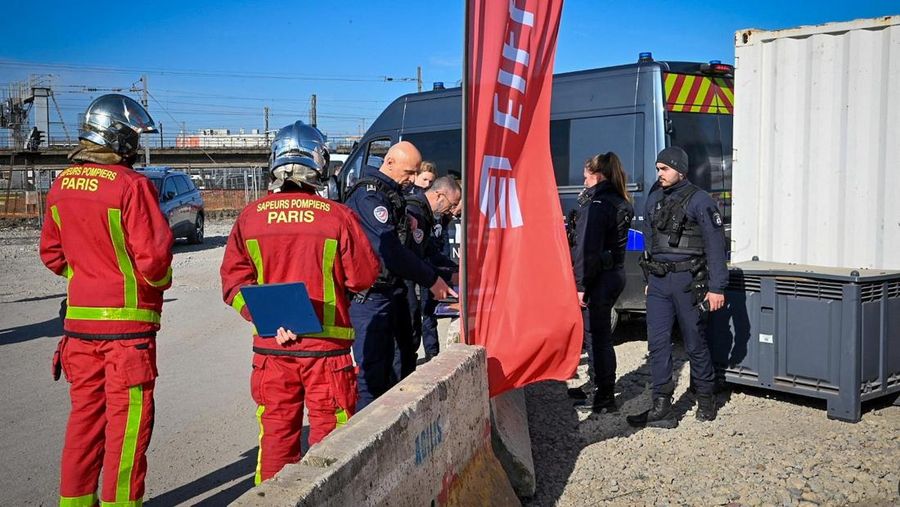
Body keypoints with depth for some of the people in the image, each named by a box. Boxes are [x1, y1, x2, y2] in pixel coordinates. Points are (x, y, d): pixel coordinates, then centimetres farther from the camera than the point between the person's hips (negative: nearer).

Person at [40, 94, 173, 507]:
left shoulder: (61, 185, 5)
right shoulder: (131, 185, -17)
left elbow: (51, 254, 13)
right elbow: (154, 259, -19)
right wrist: (159, 280, 0)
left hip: (79, 319, 7)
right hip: (127, 322, -7)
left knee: (85, 413, 17)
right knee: (128, 420, 4)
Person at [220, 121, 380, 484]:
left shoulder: (250, 216, -3)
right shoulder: (337, 216, -11)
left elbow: (233, 282, -4)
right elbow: (364, 277, -3)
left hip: (270, 347, 3)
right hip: (326, 345, -2)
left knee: (276, 432, 14)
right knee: (328, 435, 10)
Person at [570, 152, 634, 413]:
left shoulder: (596, 203, -16)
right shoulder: (620, 202, 13)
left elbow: (587, 248, -20)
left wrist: (581, 285, -19)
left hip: (598, 277, -10)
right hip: (616, 273, 10)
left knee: (595, 335, -1)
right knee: (601, 333, 18)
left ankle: (605, 397, 6)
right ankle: (605, 389, 28)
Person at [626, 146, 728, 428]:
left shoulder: (699, 201, -7)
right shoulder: (654, 199, 12)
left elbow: (715, 245, -9)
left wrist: (716, 287, -13)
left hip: (688, 281, -5)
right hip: (658, 280, 6)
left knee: (695, 344, 5)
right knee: (657, 343, 0)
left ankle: (706, 401, 23)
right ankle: (662, 409, 3)